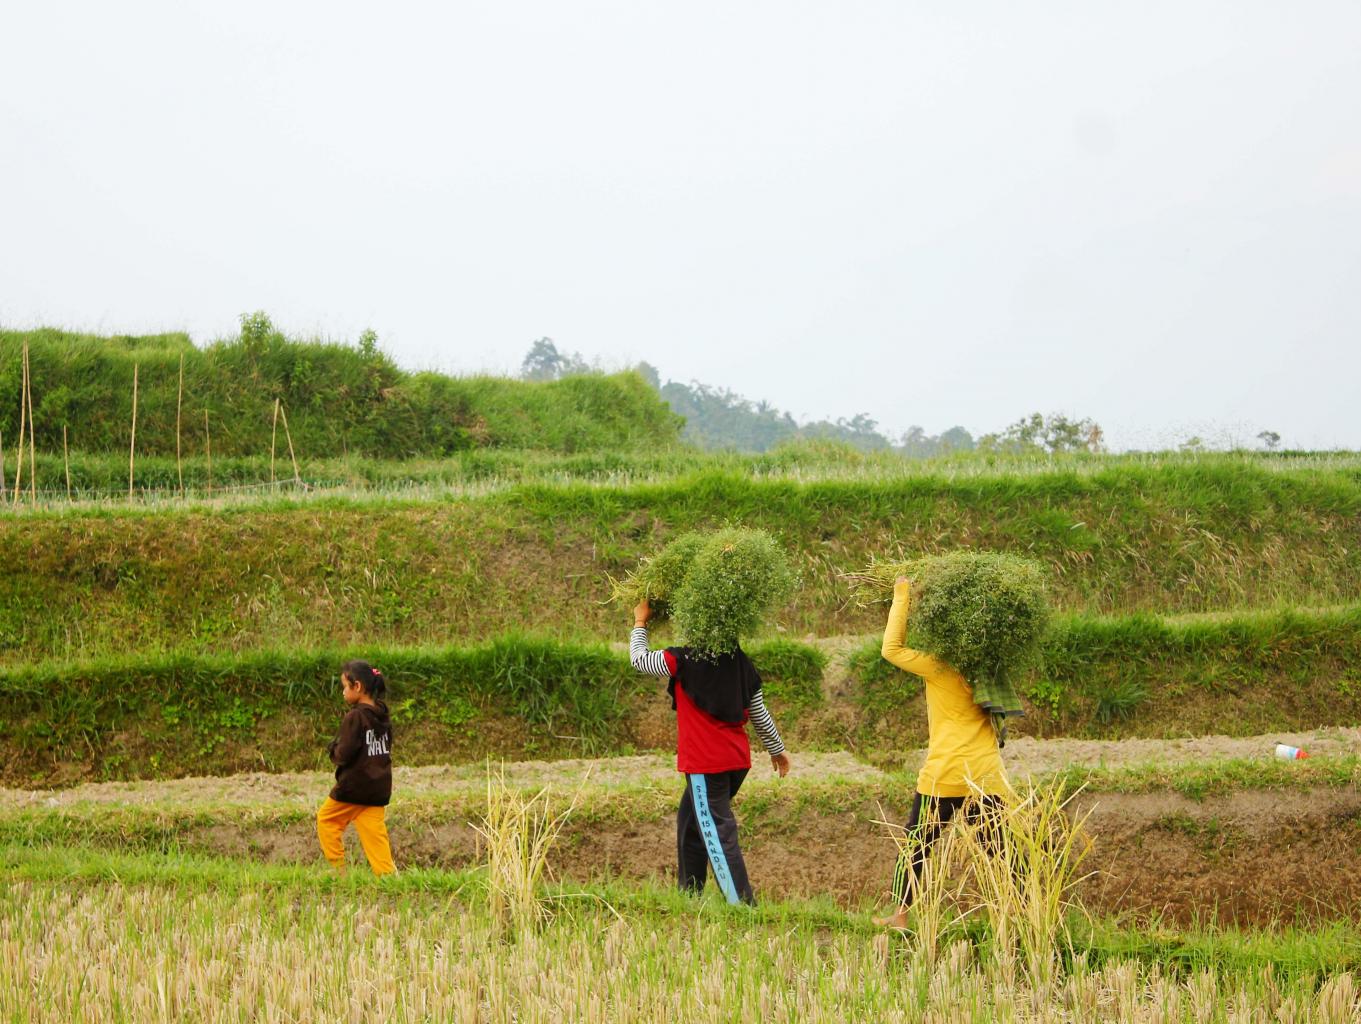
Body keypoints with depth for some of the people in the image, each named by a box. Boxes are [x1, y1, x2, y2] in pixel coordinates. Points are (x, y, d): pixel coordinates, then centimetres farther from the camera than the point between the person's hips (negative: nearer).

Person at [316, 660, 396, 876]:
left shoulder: (354, 717, -17)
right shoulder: (382, 716, 7)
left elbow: (344, 755, -21)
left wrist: (333, 748, 2)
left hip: (353, 787, -7)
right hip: (379, 787, 7)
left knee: (325, 819, 11)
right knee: (374, 829, 6)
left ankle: (338, 865, 8)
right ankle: (386, 872, -4)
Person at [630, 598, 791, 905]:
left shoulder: (683, 661, -13)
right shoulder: (740, 663, 6)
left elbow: (639, 659, 1)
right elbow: (759, 713, 14)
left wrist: (640, 622, 16)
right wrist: (777, 750, 27)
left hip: (704, 763, -8)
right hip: (737, 761, 8)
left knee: (717, 833, -8)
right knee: (690, 821, 22)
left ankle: (742, 903, -15)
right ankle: (689, 893, 30)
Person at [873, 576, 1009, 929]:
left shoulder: (940, 667, -7)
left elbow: (891, 648, -6)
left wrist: (902, 597, -1)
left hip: (944, 776, -4)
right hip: (988, 776, 4)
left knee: (916, 843, 10)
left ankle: (900, 915, 12)